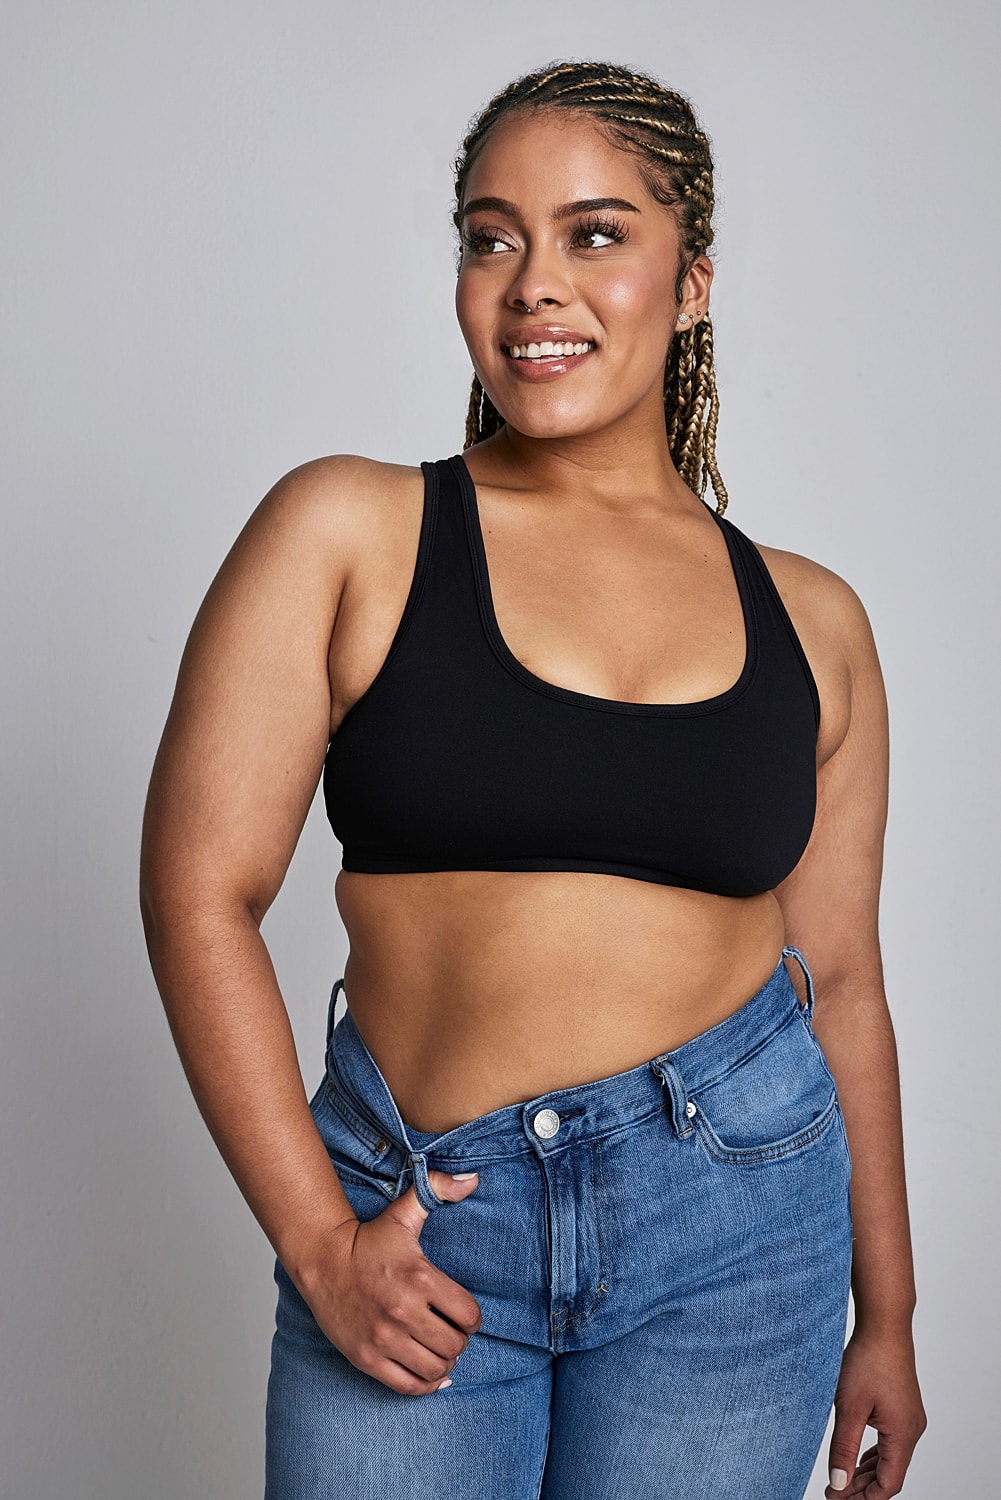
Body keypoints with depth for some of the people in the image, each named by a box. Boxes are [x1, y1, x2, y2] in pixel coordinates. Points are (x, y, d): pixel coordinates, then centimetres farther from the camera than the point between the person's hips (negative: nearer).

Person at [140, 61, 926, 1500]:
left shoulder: (809, 620, 4)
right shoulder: (348, 532, -4)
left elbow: (838, 982, 9)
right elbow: (202, 890, -7)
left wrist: (886, 1314, 14)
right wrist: (318, 1241, -9)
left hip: (733, 1214, 2)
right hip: (415, 1222, -1)